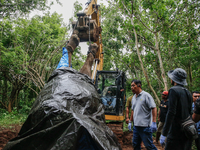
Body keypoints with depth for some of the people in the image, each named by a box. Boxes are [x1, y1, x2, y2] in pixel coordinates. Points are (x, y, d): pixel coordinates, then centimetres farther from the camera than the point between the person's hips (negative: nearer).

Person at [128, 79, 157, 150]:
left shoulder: (146, 95, -10)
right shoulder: (134, 97, 14)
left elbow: (154, 108, -14)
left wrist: (154, 122, -21)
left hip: (145, 126, -8)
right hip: (136, 126, 8)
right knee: (135, 144, 14)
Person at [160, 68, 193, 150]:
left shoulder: (173, 90, -12)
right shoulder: (187, 92, 10)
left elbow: (171, 113, -20)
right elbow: (190, 113, 14)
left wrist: (164, 134, -19)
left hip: (176, 132, -8)